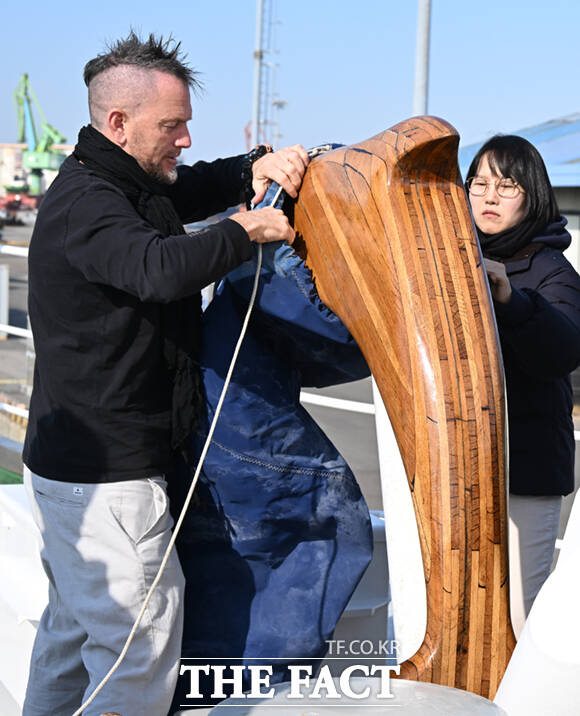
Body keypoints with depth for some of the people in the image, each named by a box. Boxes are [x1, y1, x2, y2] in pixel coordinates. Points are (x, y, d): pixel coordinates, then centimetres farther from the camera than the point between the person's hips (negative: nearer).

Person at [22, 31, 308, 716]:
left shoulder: (127, 188, 12)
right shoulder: (85, 203, -19)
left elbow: (195, 185, 25)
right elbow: (163, 268, -37)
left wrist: (256, 167, 3)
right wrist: (244, 230, -20)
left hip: (72, 462, 10)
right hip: (106, 481, -10)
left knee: (72, 630, 21)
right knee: (142, 647, -4)